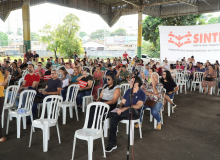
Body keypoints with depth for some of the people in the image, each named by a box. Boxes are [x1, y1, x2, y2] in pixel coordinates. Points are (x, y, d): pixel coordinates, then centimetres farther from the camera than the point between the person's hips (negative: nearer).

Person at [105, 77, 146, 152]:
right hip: (124, 113, 5)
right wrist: (120, 108, -8)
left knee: (131, 110, -41)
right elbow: (122, 102, 17)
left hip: (134, 113, -5)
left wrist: (124, 109, -27)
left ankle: (109, 114, -24)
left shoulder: (142, 94, -3)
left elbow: (138, 106, -18)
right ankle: (112, 143, -23)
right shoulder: (128, 91, 16)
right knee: (114, 118, -26)